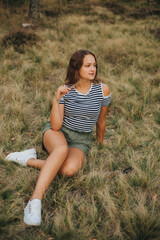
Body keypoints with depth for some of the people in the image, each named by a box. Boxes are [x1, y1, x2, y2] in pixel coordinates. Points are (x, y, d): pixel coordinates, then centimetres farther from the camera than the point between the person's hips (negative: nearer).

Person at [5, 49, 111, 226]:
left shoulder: (102, 90, -5)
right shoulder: (65, 90, -5)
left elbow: (101, 121, 10)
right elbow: (56, 125, -13)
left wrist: (100, 143, 21)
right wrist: (56, 100, -24)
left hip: (80, 140, 1)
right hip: (56, 132, -1)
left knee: (70, 169, -34)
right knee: (62, 149, -40)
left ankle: (29, 161, -16)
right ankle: (35, 199, -40)